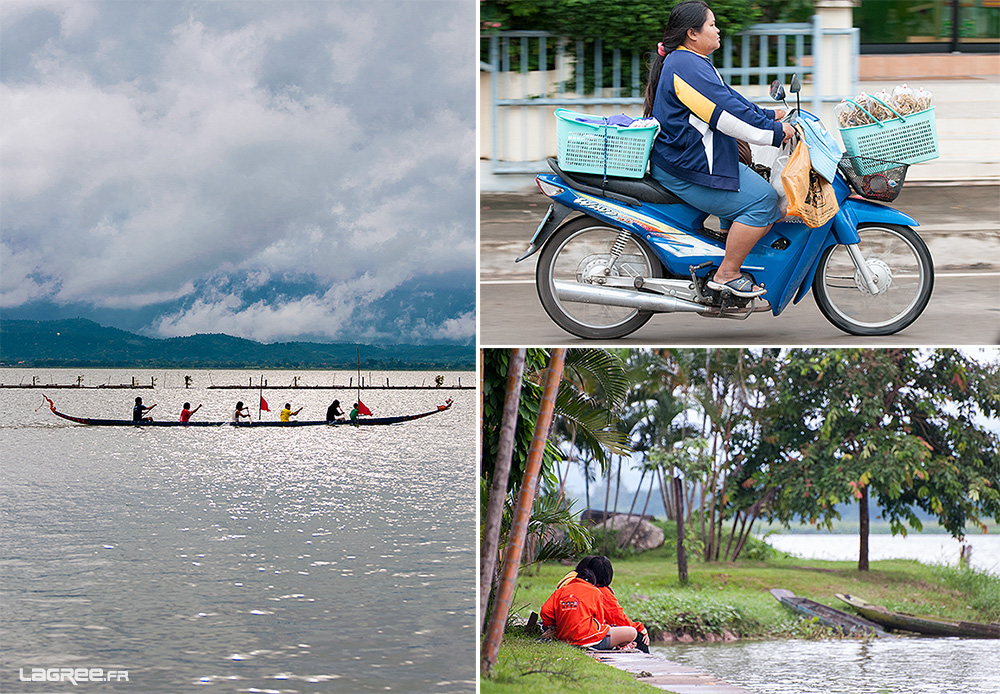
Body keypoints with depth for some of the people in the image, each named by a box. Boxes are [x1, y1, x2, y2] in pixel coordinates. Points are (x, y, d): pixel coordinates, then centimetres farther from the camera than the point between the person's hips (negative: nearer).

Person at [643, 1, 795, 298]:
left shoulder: (686, 62, 18)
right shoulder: (687, 66, -19)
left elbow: (728, 99, 23)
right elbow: (728, 115, -23)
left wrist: (768, 115, 16)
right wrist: (774, 131, -16)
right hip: (687, 170, -12)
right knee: (762, 200, -15)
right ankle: (727, 274, -10)